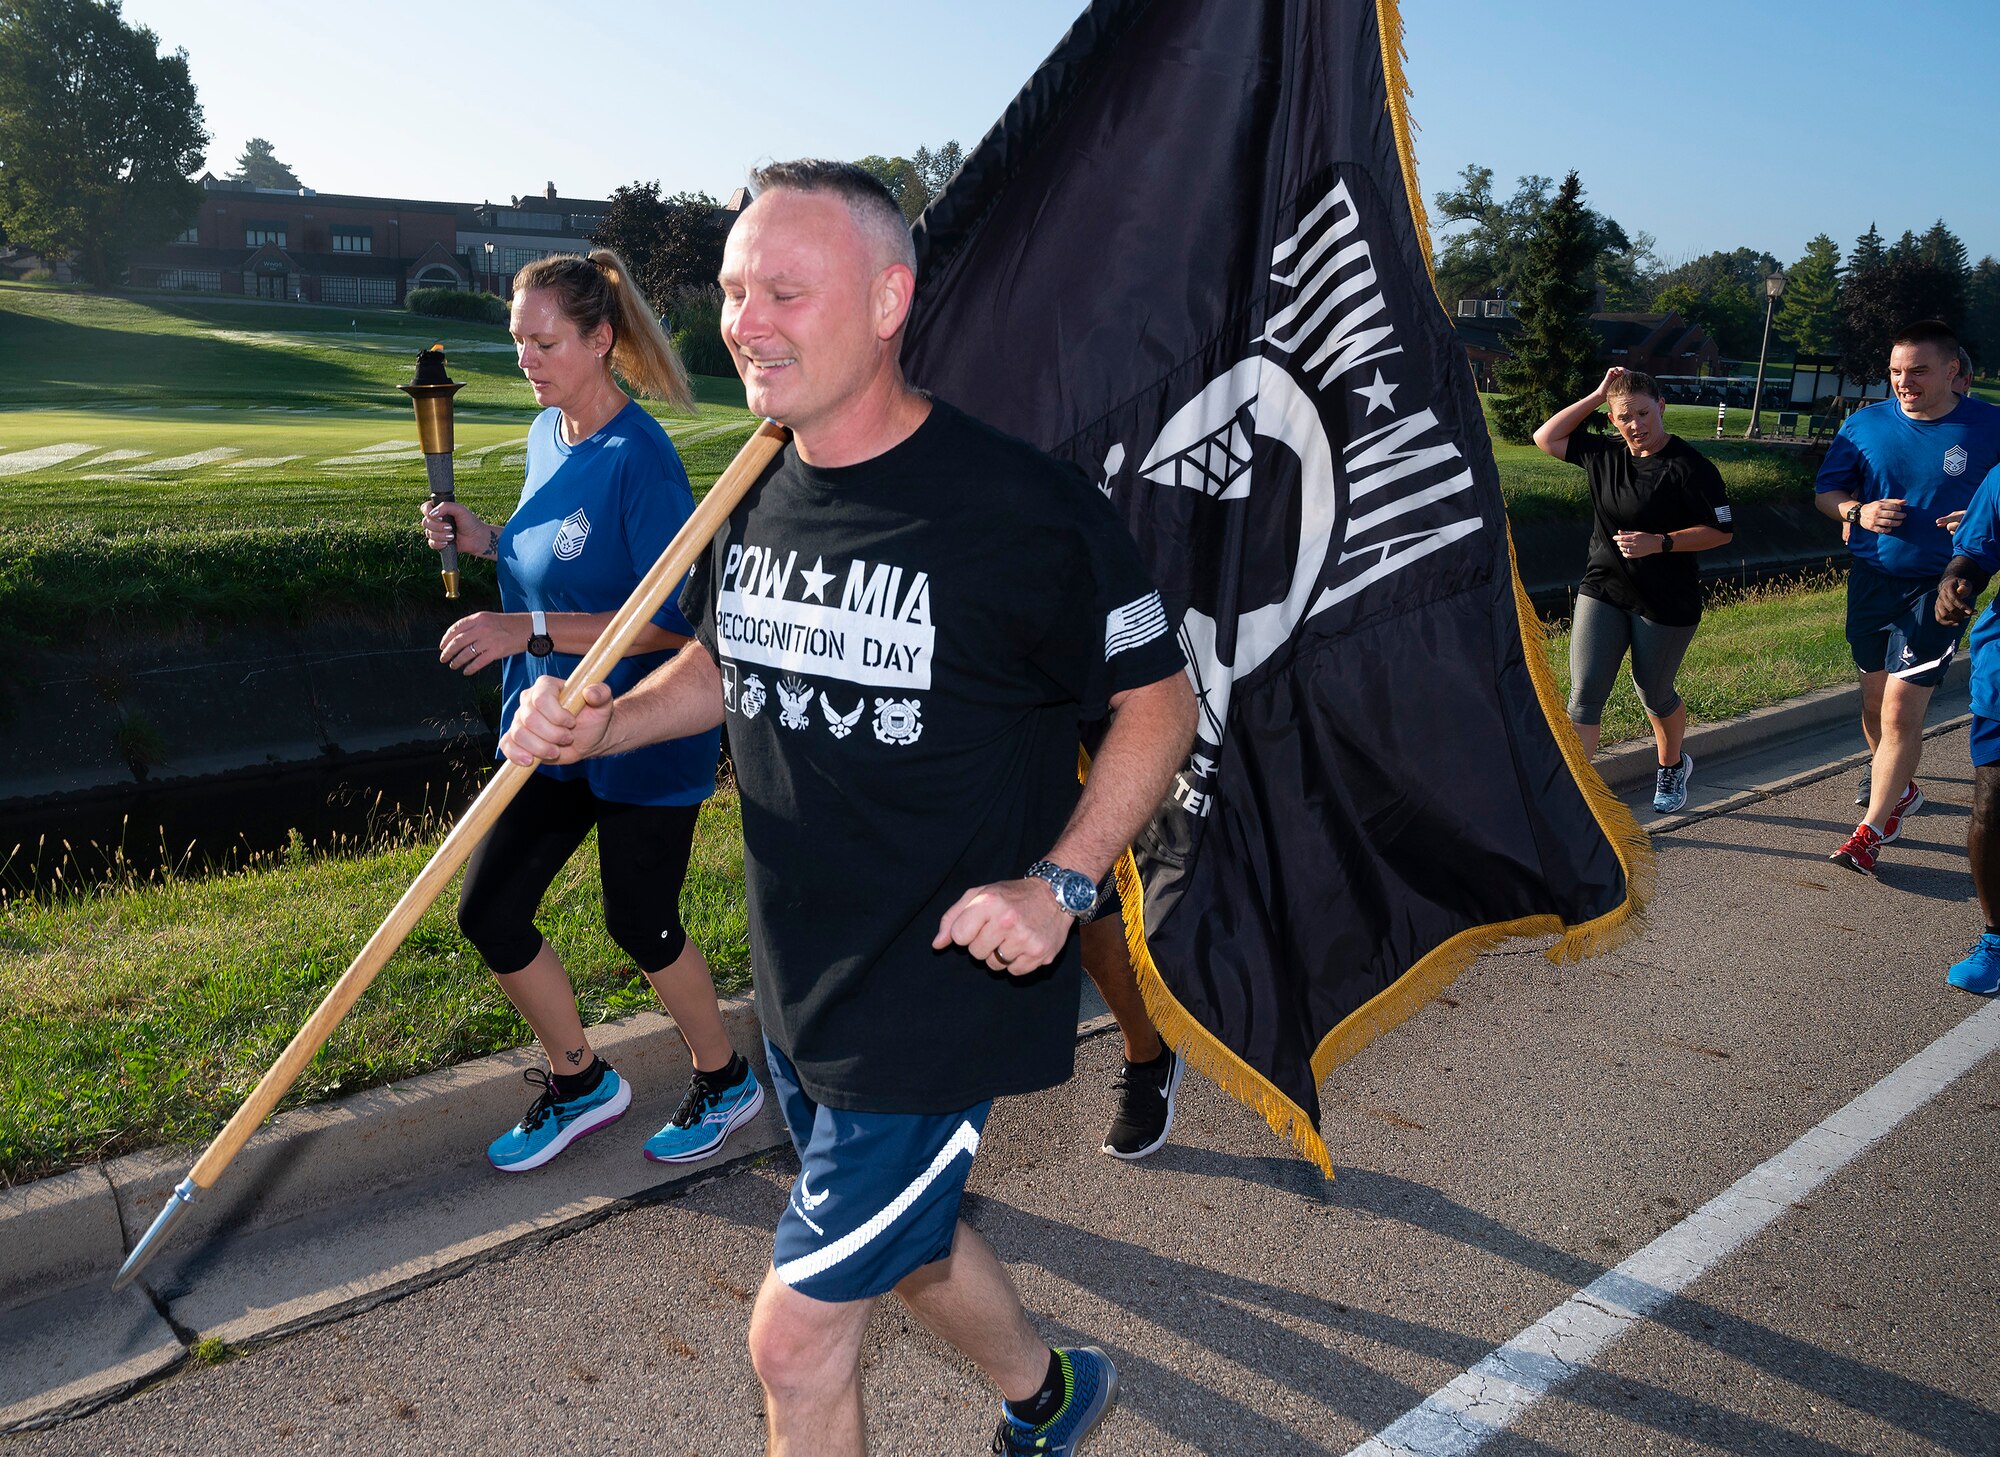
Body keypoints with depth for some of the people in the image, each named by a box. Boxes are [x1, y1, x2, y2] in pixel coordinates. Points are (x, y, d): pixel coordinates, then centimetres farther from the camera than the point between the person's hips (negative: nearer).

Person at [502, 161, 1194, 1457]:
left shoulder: (1023, 507, -21)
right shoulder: (754, 495, 0)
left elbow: (1160, 702, -10)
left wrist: (1059, 881, -21)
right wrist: (599, 725, -3)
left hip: (944, 998, -7)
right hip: (800, 984, 8)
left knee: (796, 1338, 2)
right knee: (905, 1238, 27)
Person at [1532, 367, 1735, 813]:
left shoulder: (1689, 467, -13)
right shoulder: (1604, 454, 3)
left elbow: (1720, 530, -10)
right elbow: (1545, 438, 11)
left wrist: (1660, 543, -22)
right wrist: (1596, 396, 3)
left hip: (1666, 604, -4)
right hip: (1602, 591, 4)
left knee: (1653, 693, 14)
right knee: (1585, 693, -8)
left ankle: (1672, 766, 43)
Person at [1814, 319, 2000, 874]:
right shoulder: (1864, 425, 1)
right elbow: (1826, 492, 9)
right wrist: (1858, 511, -12)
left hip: (1938, 587, -3)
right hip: (1871, 579, 4)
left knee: (1901, 710, -9)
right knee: (1875, 699, 16)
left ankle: (1872, 828, 2)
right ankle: (1897, 788, 42)